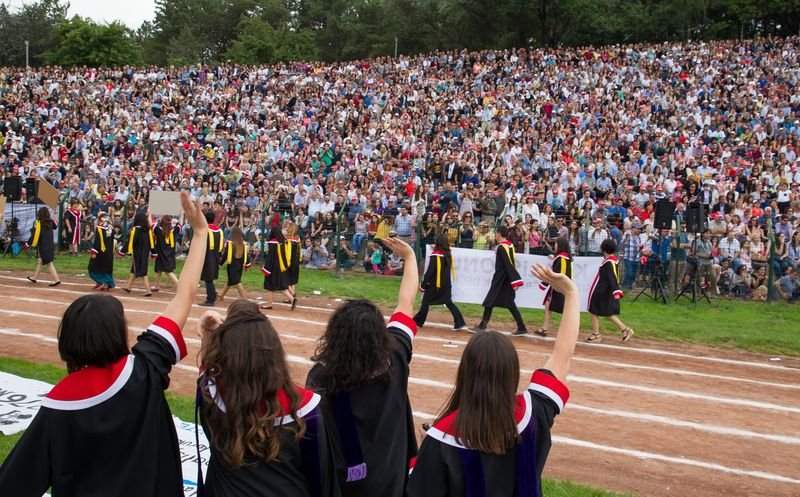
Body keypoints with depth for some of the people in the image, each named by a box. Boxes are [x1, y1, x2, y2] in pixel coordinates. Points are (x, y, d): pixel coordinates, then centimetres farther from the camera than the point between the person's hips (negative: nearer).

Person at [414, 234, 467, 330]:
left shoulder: (435, 255, -15)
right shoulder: (448, 255, 3)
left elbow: (429, 272, -16)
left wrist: (423, 285, -9)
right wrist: (435, 250, 19)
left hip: (434, 284, -6)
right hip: (446, 285, 6)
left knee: (425, 302, 7)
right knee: (449, 303, 7)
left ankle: (418, 322, 16)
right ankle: (460, 323, -4)